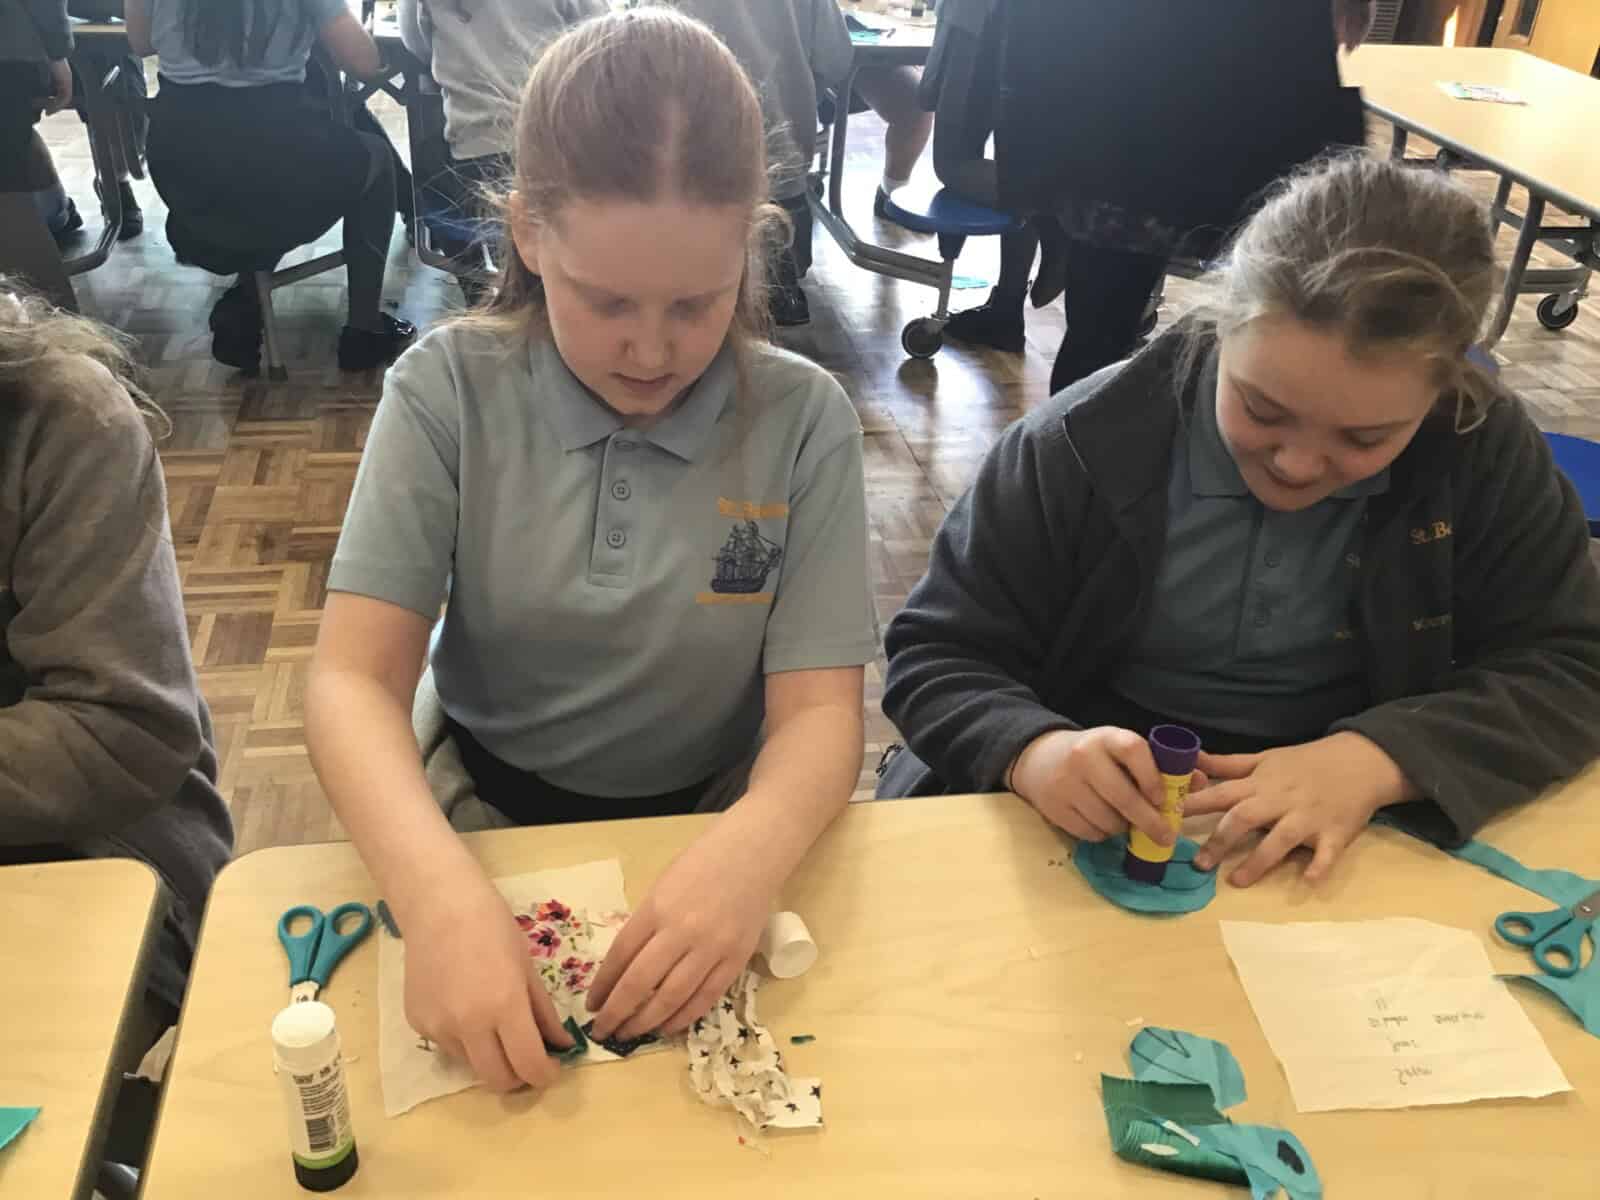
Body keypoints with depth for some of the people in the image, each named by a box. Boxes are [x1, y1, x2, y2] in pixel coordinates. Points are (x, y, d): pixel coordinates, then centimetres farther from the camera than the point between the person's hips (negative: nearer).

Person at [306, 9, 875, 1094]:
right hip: (487, 813, 0)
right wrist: (441, 889, -37)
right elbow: (355, 679, -17)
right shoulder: (448, 392, -10)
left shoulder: (804, 421, -11)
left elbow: (819, 710, -13)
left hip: (708, 823, 0)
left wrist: (747, 856, -37)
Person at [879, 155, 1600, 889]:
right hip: (1087, 822, 0)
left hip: (1333, 850, 1)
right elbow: (936, 656, -9)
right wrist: (1034, 751, -30)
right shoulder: (1085, 444, -12)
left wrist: (1377, 760, -23)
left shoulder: (1487, 454, -7)